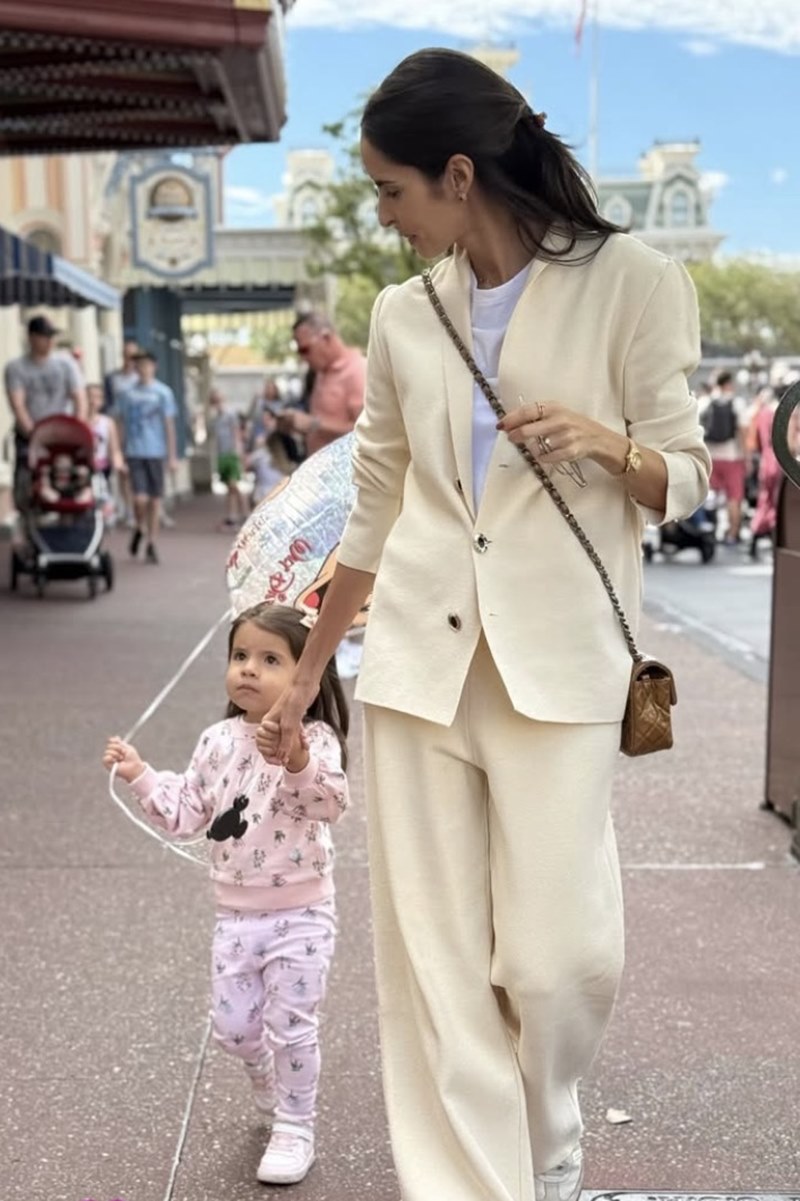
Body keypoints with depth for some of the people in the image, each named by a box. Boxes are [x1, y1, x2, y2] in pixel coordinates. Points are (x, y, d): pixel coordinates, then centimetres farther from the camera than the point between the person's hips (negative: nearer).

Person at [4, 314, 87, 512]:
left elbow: (80, 399, -1)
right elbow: (17, 405, -8)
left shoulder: (66, 363, 5)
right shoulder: (15, 367, 2)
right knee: (24, 492, -8)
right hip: (28, 437, 0)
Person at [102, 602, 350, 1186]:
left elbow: (330, 803, -35)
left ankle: (295, 1127, 24)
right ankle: (271, 1086, 45)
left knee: (291, 1027, 3)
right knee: (233, 1027, 14)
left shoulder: (313, 740, -18)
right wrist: (141, 775, -2)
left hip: (300, 914, -5)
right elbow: (187, 814, 6)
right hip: (237, 913, 5)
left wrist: (297, 761, -52)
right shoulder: (218, 742, -1)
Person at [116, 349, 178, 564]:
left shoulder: (163, 392, 1)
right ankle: (139, 528, 18)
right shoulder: (127, 393, 4)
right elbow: (122, 423, 9)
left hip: (156, 452, 0)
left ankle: (151, 545, 15)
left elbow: (169, 424, 3)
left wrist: (172, 456, 0)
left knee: (155, 500, 4)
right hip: (134, 452, 0)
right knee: (140, 498, -12)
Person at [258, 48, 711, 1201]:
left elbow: (685, 483, 1)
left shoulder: (631, 282, -3)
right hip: (417, 655, 4)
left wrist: (607, 446, -21)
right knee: (431, 958, 3)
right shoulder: (404, 313, 8)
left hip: (560, 661, -3)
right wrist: (305, 674, 18)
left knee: (558, 955, -2)